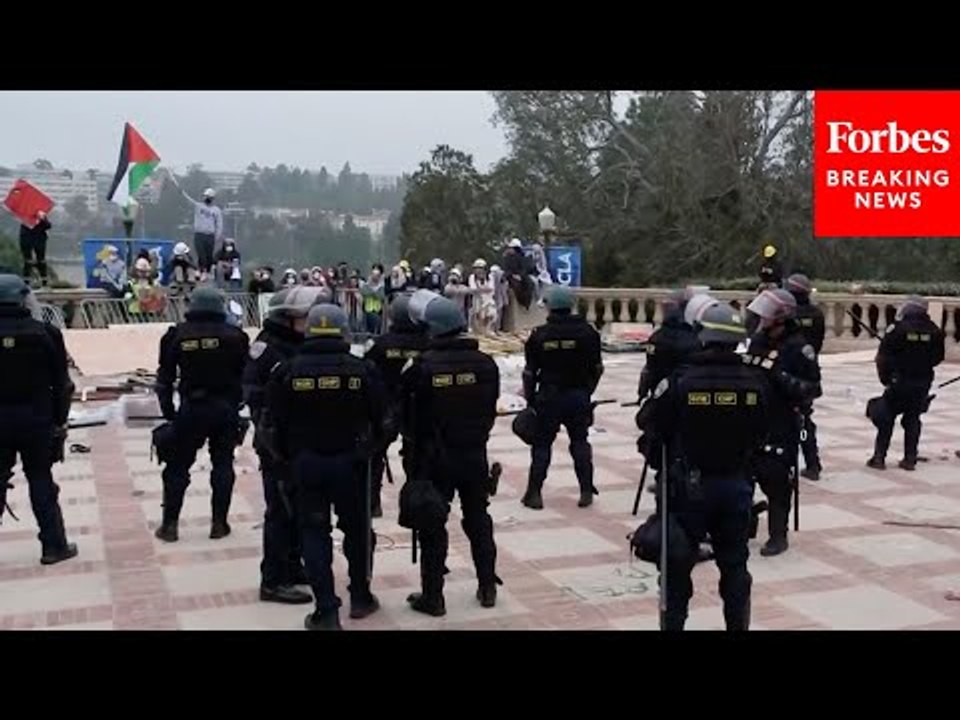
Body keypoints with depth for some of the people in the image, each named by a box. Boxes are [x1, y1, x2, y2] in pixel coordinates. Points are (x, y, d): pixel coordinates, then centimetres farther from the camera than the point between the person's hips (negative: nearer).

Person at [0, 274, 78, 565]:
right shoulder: (45, 334, -7)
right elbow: (62, 384, -4)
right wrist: (60, 420, 5)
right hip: (36, 420, 0)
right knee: (41, 484, 9)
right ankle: (54, 546, 12)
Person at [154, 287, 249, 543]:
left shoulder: (177, 335, -1)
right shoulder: (235, 336, -2)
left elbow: (165, 378, 2)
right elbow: (245, 375, -2)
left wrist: (168, 412, 9)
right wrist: (236, 404, 6)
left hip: (191, 409, 0)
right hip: (225, 408, 0)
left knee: (178, 467, 9)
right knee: (222, 465, 10)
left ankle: (170, 524, 10)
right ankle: (219, 523, 11)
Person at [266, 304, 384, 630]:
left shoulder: (287, 371, -6)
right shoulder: (362, 370, -8)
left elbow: (276, 420, -2)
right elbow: (379, 418, -2)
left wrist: (287, 456, 13)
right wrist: (369, 448, 15)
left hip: (305, 463, 0)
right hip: (350, 462, 0)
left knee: (315, 532, 7)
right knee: (357, 529, 16)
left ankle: (327, 610, 3)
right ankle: (360, 597, 29)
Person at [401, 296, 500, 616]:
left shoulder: (423, 366, -14)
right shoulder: (485, 364, -5)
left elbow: (406, 409, -5)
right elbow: (491, 410, 3)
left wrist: (419, 442, 12)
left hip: (434, 457, -3)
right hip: (475, 454, 3)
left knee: (433, 525, 6)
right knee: (478, 520, 17)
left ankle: (432, 596, 10)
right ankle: (487, 587, 25)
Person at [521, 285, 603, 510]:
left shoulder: (539, 335, -5)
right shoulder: (587, 332, -4)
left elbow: (530, 372, -3)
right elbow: (597, 367, 1)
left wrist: (530, 399, 8)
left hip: (548, 396, -1)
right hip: (579, 396, 1)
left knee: (542, 444, 7)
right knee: (580, 443, 12)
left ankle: (534, 493, 6)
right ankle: (586, 491, 12)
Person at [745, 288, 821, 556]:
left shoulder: (798, 347, -12)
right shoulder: (758, 340, 7)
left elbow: (813, 388, -15)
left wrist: (780, 377, -25)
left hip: (782, 426, -6)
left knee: (777, 481, -2)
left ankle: (778, 536, 12)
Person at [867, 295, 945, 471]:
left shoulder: (898, 328, -12)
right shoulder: (934, 331, -1)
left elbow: (883, 357, -11)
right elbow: (938, 357, 7)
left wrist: (885, 378, 1)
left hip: (899, 382, -4)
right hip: (923, 383, 4)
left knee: (885, 418, 6)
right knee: (913, 419, 14)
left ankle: (879, 457, 4)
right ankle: (910, 459, 14)